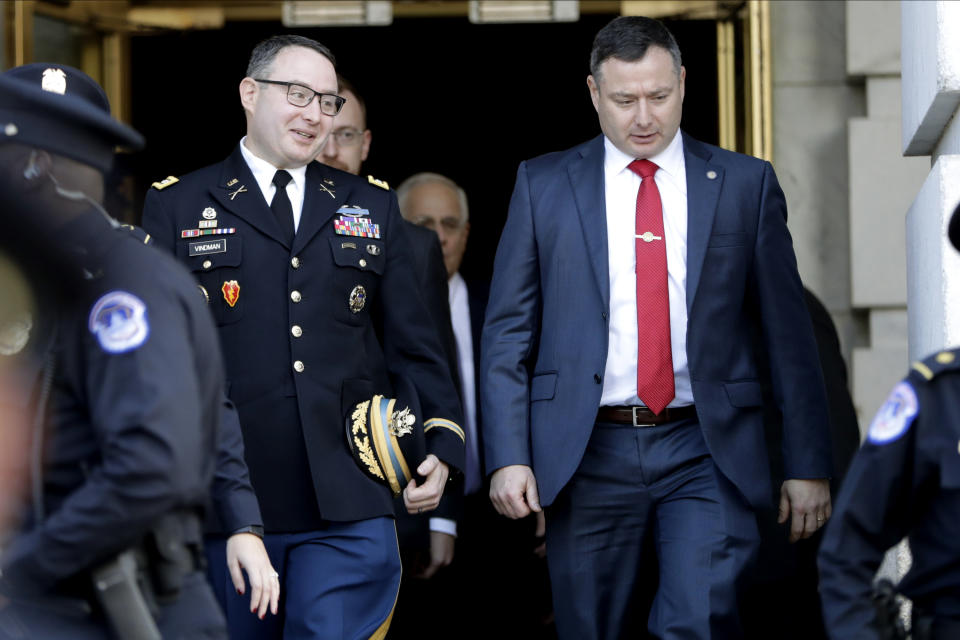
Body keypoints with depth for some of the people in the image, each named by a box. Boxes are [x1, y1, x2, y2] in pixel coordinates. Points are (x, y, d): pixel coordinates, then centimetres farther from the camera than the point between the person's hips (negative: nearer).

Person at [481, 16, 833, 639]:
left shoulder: (745, 183, 6)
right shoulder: (543, 184, 7)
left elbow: (788, 332, 7)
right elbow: (508, 332, 5)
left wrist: (808, 465, 3)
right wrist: (509, 456, -5)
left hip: (705, 451, -1)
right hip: (588, 453, 1)